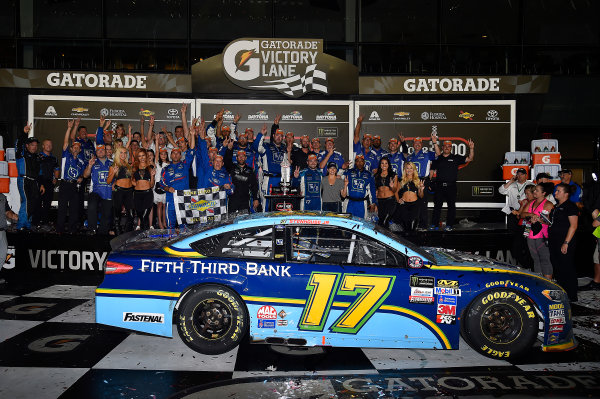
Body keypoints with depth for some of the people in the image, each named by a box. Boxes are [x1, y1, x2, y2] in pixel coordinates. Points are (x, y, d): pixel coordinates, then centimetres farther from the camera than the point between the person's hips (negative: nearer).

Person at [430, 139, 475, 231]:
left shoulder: (456, 158, 8)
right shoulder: (438, 158, 11)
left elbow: (469, 159, 3)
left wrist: (471, 148, -12)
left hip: (451, 186, -1)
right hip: (439, 186, 1)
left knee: (451, 206, 2)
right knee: (437, 205, 3)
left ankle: (449, 225, 8)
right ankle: (434, 225, 8)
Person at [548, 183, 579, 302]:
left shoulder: (571, 206, -10)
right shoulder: (556, 206, 17)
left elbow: (573, 226, -15)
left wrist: (566, 243, -20)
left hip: (564, 244, -9)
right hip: (554, 242, 9)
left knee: (567, 269, -2)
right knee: (557, 268, 13)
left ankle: (571, 296, 7)